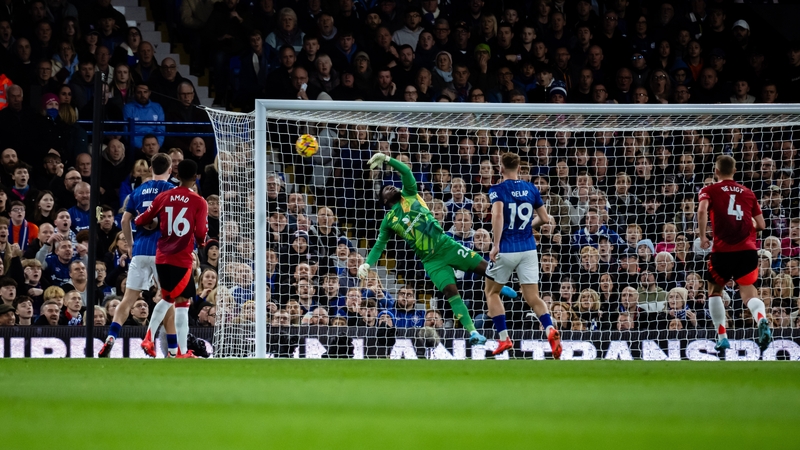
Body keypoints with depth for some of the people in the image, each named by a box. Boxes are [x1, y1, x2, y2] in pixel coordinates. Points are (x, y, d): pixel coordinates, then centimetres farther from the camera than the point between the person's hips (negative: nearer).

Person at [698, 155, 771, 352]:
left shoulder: (709, 191, 7)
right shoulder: (748, 193, 16)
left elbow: (702, 211, -14)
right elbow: (761, 225, 15)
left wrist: (702, 236, -7)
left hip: (723, 249, -2)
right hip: (748, 249, 2)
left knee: (715, 291, 19)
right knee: (748, 292, 1)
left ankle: (722, 337, 10)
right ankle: (761, 319, -33)